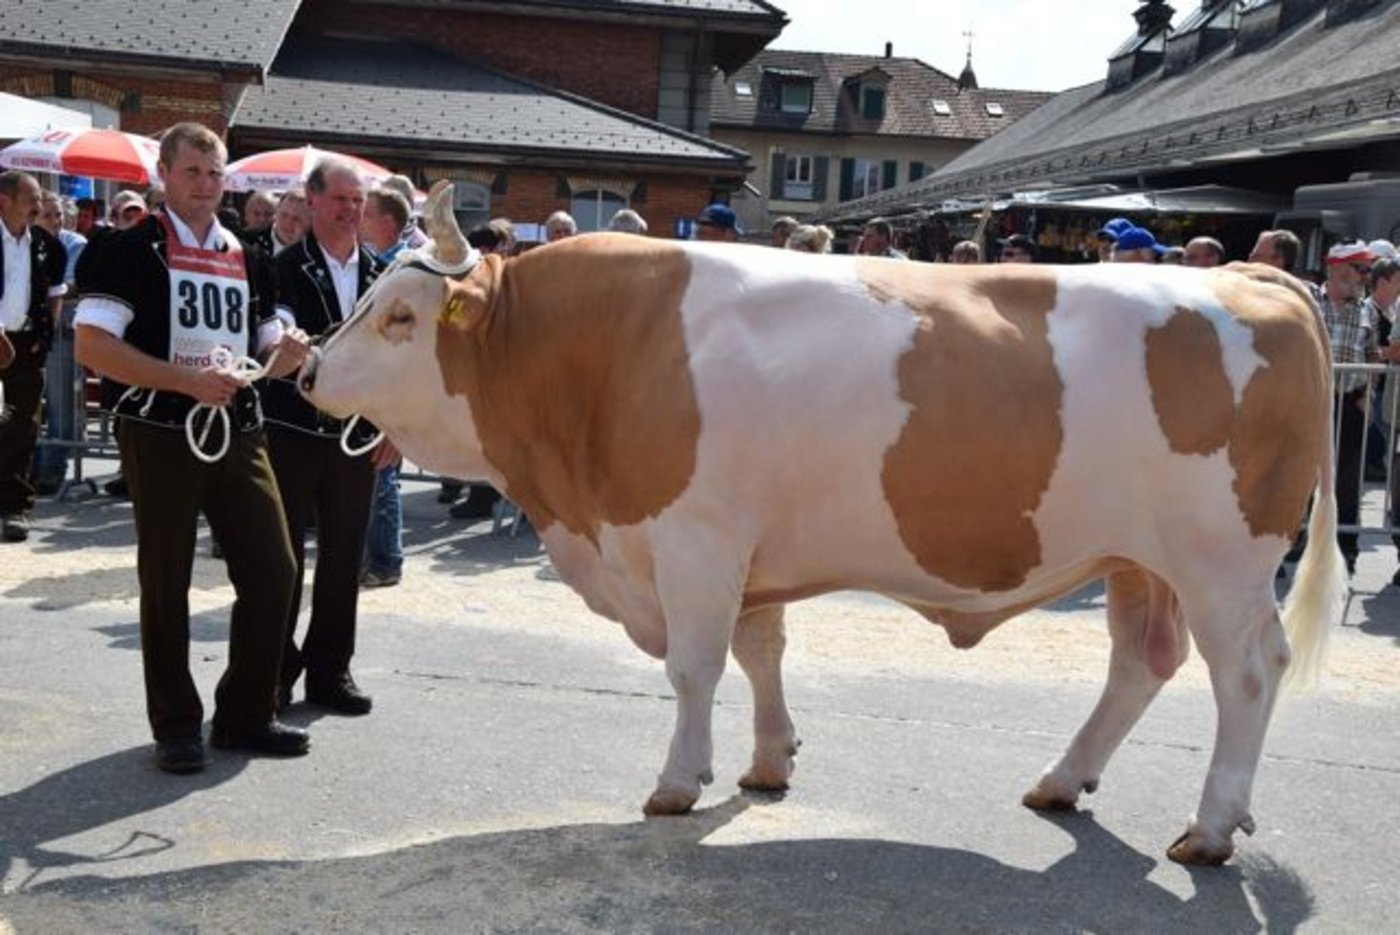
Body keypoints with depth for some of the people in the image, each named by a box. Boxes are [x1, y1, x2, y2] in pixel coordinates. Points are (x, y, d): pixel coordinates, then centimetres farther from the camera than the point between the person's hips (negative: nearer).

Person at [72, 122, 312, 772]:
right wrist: (187, 381, -21)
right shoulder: (132, 251, -4)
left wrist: (287, 353, -6)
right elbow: (92, 346, -14)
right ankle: (176, 727, 18)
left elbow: (265, 353, 18)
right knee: (166, 583, 5)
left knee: (272, 570, 4)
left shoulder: (247, 260, 13)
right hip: (162, 435, -5)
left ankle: (245, 716, 19)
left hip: (239, 433, 5)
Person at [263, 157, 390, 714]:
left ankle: (330, 669, 21)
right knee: (284, 555, 3)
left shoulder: (379, 275, 10)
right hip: (293, 432, -4)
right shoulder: (284, 270, -4)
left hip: (357, 435, 4)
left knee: (344, 557, 9)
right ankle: (275, 670, 15)